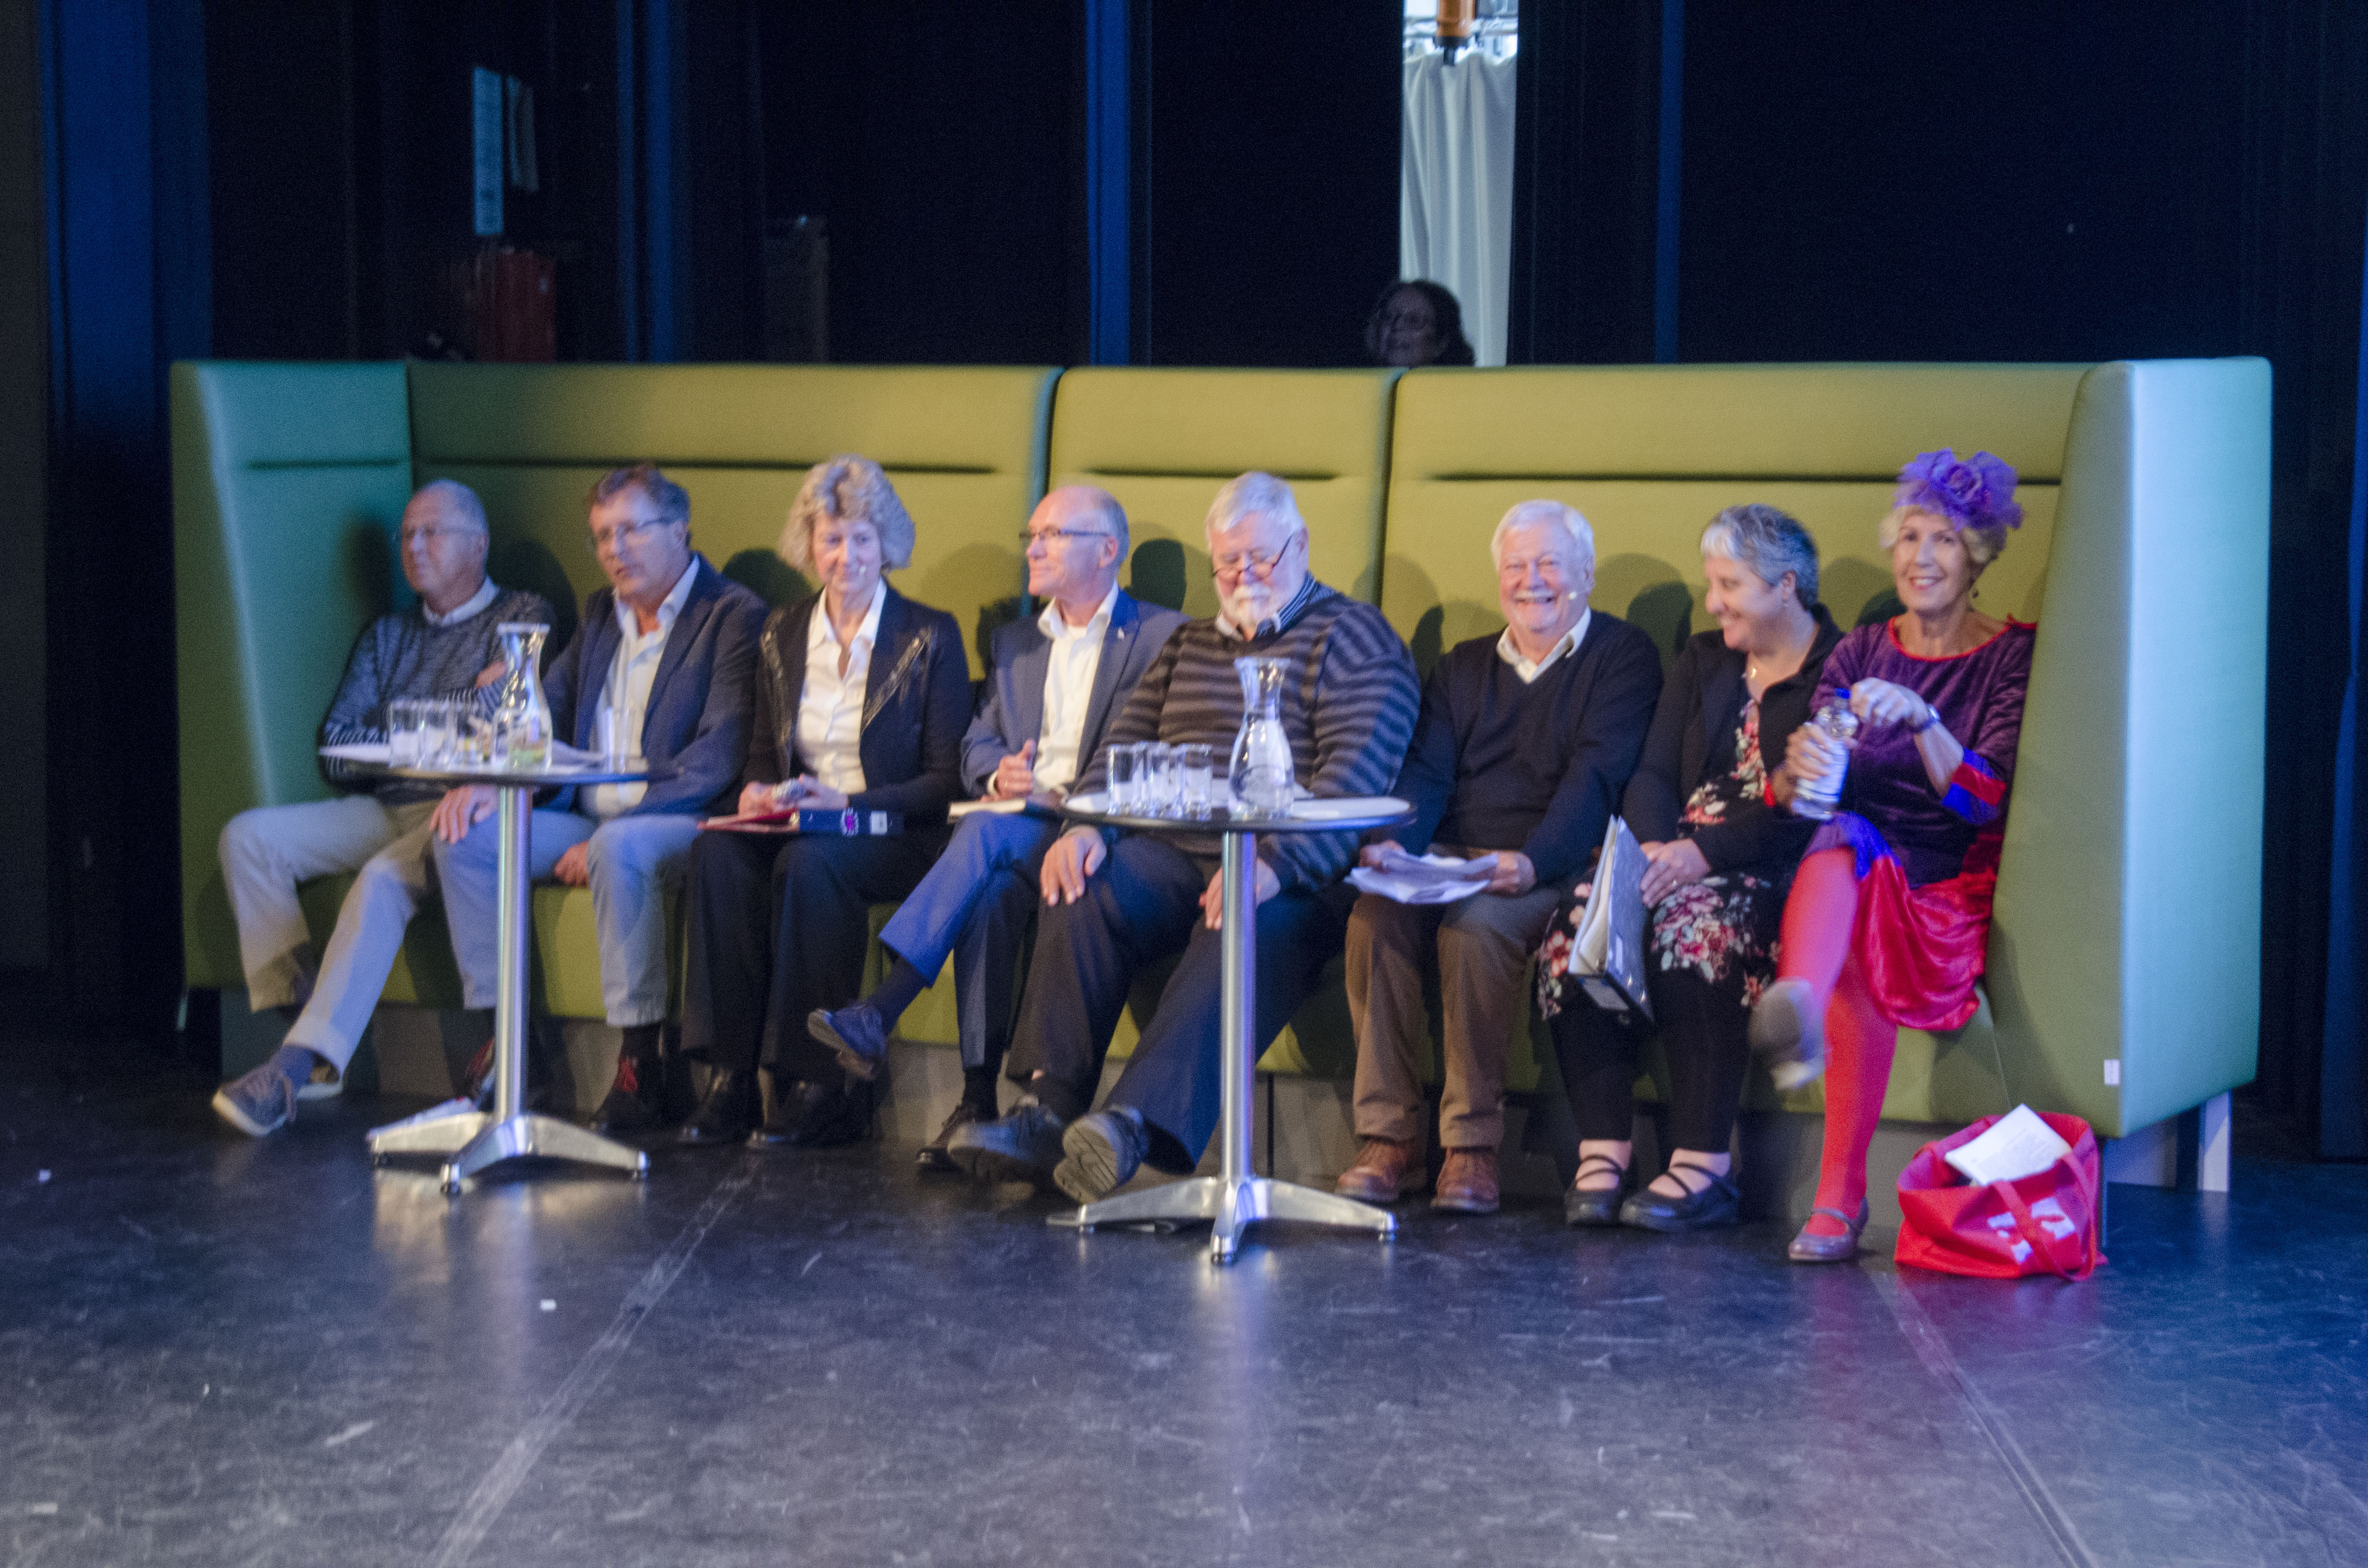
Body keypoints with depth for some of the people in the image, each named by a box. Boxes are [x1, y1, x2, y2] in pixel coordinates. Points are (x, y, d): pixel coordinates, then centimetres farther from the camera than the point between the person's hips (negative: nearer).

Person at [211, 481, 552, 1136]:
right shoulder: (385, 635, 24)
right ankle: (301, 1017, -20)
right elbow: (336, 747, 11)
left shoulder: (523, 617, 8)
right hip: (381, 807, 6)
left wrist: (395, 730, -2)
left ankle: (301, 1063, -41)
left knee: (384, 878, -35)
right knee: (248, 837, -14)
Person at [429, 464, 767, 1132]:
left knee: (620, 847, -38)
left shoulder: (733, 615, -7)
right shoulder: (601, 613, 18)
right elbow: (550, 713, 18)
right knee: (466, 833, -11)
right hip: (589, 819, 8)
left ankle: (640, 1064, -32)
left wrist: (605, 834, -21)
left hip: (681, 824, -7)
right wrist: (489, 779, -5)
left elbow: (718, 759, -16)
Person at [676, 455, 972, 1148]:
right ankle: (731, 1079, -31)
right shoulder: (783, 634, 14)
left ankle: (817, 1084, -30)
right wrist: (757, 790, -3)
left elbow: (948, 779, -4)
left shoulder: (931, 637, 0)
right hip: (796, 826, 4)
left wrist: (848, 802, -17)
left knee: (808, 863, -36)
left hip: (894, 838, -4)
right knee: (718, 852, -29)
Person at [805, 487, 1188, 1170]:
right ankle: (978, 1099, -37)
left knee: (987, 836, -35)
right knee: (990, 891, -33)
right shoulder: (1014, 642, 26)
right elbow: (977, 746, 20)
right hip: (1015, 824, 4)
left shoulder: (1166, 637, 7)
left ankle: (879, 1012, -41)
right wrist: (998, 776, -5)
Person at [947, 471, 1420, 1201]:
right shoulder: (1188, 645, 26)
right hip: (1174, 856, 5)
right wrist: (1086, 826, -5)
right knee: (1081, 889, -24)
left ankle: (1135, 1124, -52)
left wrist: (1275, 866, -26)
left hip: (1294, 876, -5)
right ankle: (1048, 1110, -30)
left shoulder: (1355, 636, 3)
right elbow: (1125, 746, 19)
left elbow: (1358, 770, -11)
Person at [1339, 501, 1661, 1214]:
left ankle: (1472, 1146, -27)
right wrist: (1395, 842, -12)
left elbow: (1598, 775, -10)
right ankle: (1391, 1138, -23)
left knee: (1476, 928, -35)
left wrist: (1532, 861, -26)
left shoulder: (1623, 656, 5)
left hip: (1554, 869, -5)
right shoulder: (1463, 667, 23)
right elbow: (1427, 771, 12)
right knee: (1375, 916, -27)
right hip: (1446, 858, 5)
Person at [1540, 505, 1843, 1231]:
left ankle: (1703, 1167, -33)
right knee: (1583, 923, -24)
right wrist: (1653, 845, -10)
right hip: (1677, 865, 6)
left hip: (1773, 877, -6)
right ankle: (1600, 1155, -27)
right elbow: (1653, 773, 12)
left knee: (1690, 925, -36)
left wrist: (1705, 851, -23)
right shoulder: (1703, 659, 21)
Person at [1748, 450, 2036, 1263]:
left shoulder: (2012, 657, 5)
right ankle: (1797, 1016, -65)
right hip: (1850, 871, 3)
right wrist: (1799, 769, -21)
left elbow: (1985, 802, -9)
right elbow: (1793, 799, 3)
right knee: (1845, 838, -34)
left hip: (1951, 890, -3)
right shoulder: (1859, 653, 14)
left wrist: (1921, 720, -25)